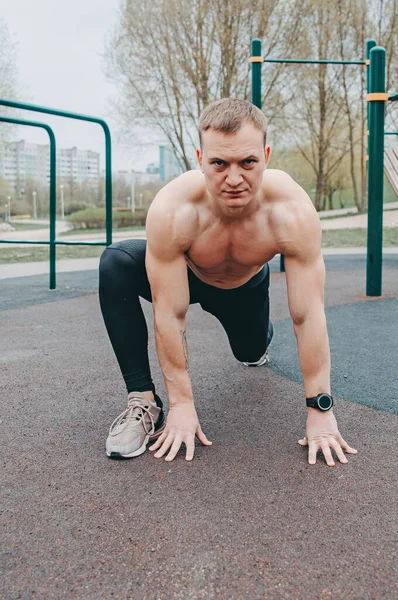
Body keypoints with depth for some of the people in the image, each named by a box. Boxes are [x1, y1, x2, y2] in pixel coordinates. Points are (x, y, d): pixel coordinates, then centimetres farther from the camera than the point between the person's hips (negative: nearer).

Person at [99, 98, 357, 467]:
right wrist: (181, 403, -29)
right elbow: (170, 315, -33)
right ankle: (143, 399, -20)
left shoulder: (294, 212, -37)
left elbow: (308, 316, -32)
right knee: (116, 264, -30)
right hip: (186, 276, -1)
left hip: (248, 285, 2)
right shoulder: (171, 210, -39)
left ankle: (261, 340, 57)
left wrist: (320, 411, -28)